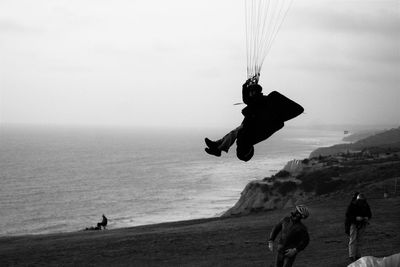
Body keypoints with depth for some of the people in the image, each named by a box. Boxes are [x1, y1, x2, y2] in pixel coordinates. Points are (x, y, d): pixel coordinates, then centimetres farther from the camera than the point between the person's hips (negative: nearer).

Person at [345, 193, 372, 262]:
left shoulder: (366, 206, 2)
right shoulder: (352, 205, -11)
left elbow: (369, 214, 12)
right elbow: (348, 214, -14)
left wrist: (367, 218, -11)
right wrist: (356, 218, -27)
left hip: (362, 224, 4)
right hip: (354, 224, -4)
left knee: (359, 241, 7)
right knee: (353, 240, -9)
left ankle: (358, 256, 12)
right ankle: (351, 256, -10)